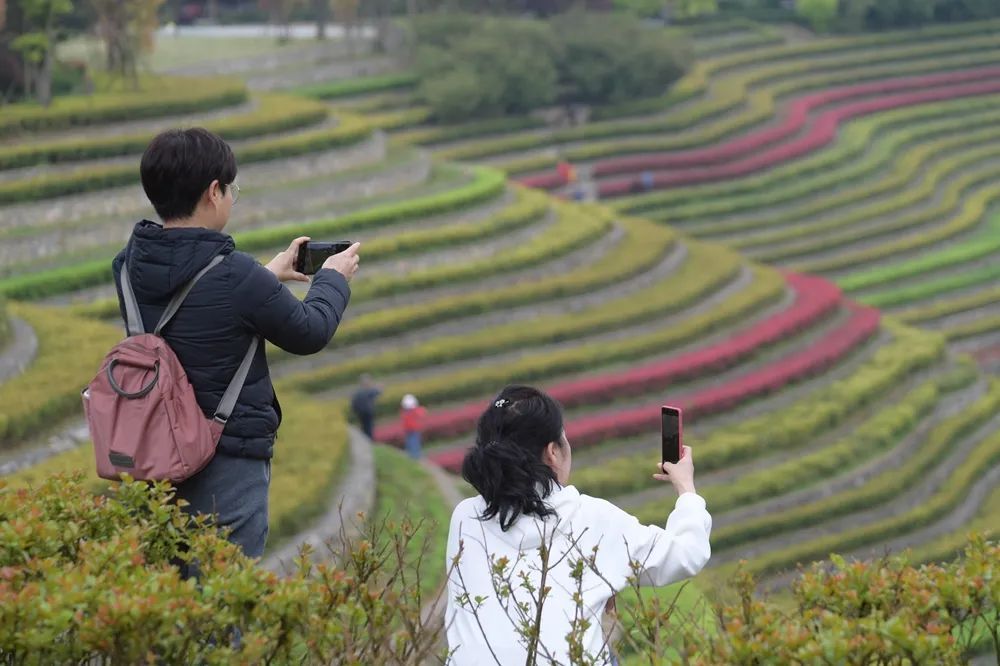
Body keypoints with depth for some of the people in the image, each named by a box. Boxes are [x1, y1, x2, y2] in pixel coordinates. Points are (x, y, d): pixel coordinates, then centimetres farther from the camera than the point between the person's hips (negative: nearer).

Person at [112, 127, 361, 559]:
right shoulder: (235, 276, -20)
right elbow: (310, 333, -4)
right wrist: (334, 279, 15)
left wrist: (268, 276, 30)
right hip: (228, 459, -7)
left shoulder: (129, 266, 0)